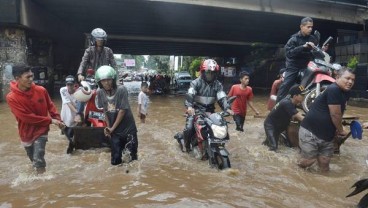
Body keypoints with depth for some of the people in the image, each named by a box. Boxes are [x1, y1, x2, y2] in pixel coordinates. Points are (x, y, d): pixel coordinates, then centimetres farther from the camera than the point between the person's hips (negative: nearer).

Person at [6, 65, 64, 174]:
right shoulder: (11, 97, -18)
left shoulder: (41, 90, -11)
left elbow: (50, 106, 3)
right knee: (33, 159, 19)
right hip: (26, 133, 1)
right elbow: (26, 117, -21)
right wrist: (50, 120, -21)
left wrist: (57, 119, -11)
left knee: (38, 159, -12)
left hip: (41, 131, -1)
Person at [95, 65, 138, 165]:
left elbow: (122, 110, -16)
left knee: (132, 157, 2)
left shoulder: (121, 90, -19)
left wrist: (112, 128, -10)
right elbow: (105, 111, 5)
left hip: (128, 128, -3)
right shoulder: (100, 92, -5)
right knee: (115, 160, 6)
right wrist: (108, 127, -1)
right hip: (114, 131, 4)